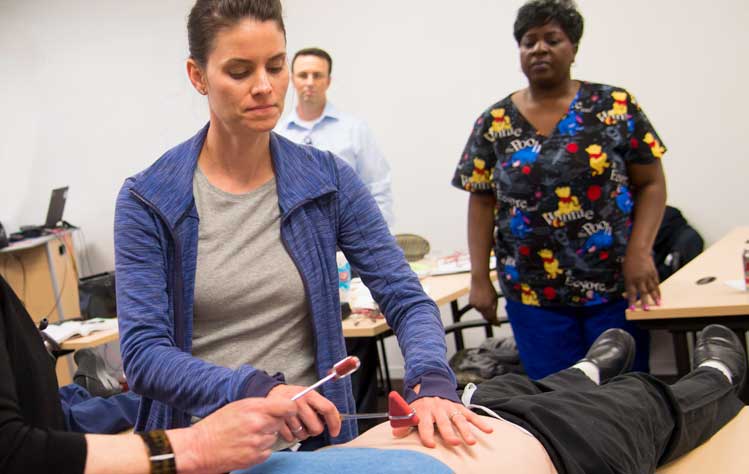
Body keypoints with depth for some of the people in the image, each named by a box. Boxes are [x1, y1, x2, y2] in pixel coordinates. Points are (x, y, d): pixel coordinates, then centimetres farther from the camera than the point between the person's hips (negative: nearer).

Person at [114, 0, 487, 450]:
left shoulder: (329, 180, -3)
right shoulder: (148, 201, -8)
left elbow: (406, 298, -5)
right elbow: (143, 353, -14)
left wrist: (432, 383, -24)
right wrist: (256, 390, -30)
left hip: (315, 440, 0)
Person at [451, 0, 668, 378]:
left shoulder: (615, 107, 0)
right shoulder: (494, 123, 4)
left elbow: (651, 184, 0)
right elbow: (481, 202, 5)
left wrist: (639, 252, -13)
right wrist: (480, 279, -1)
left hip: (616, 289, -1)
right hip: (533, 294, 1)